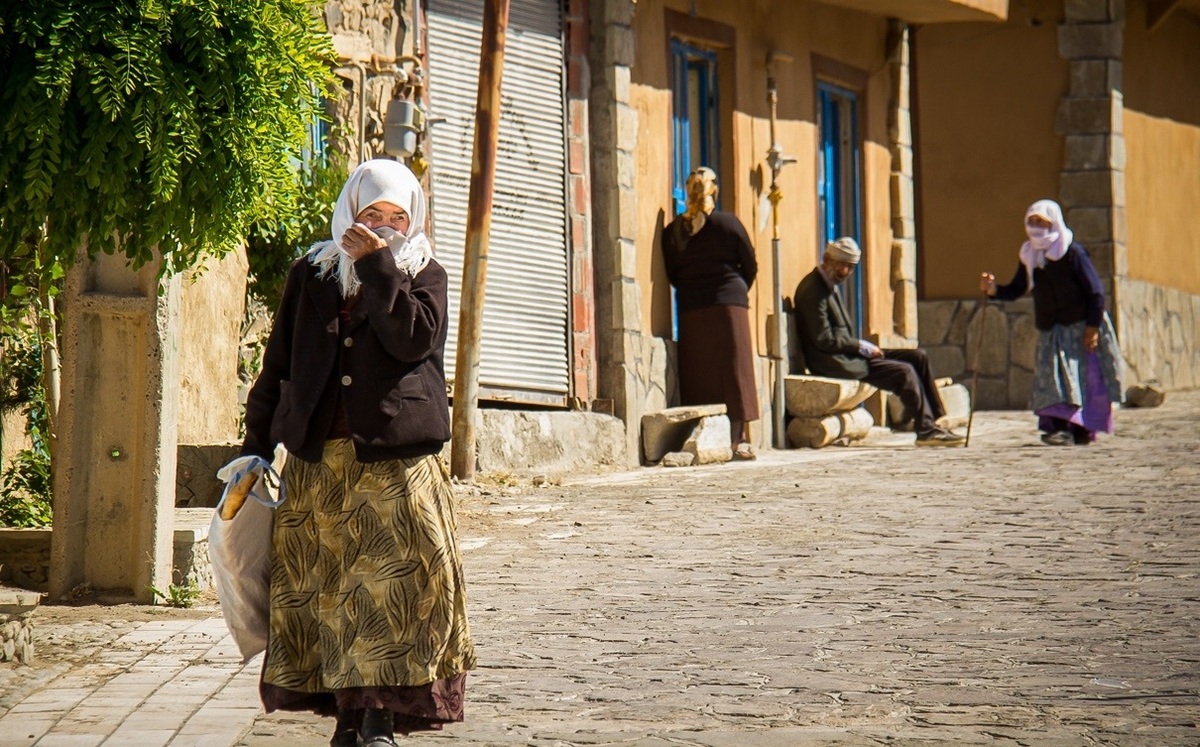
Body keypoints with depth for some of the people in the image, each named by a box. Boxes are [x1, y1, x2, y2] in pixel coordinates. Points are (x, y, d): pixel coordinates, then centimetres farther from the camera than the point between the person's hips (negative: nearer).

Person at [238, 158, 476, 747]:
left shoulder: (425, 275, 8)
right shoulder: (310, 275, 14)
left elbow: (412, 339, -12)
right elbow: (278, 364, 15)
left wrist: (378, 267, -12)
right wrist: (255, 445, 11)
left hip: (396, 460, -2)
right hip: (317, 460, 2)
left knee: (395, 581, -11)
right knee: (321, 586, 0)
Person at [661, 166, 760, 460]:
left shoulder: (673, 230, 4)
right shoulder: (728, 223, -2)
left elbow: (671, 275, 8)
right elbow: (750, 265, 4)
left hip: (690, 310, 2)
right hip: (729, 304, -2)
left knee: (698, 377, 3)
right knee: (734, 370, 0)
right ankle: (738, 438, -4)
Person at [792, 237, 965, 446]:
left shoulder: (829, 285, 15)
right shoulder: (813, 290, -17)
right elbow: (824, 340, -21)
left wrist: (862, 346, 3)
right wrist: (861, 346, -13)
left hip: (847, 353, 10)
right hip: (834, 362, -10)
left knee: (918, 356, 3)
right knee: (904, 371, -19)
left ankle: (934, 419, 1)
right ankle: (926, 430, -10)